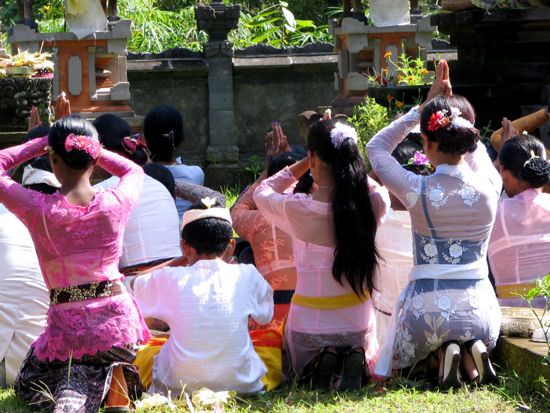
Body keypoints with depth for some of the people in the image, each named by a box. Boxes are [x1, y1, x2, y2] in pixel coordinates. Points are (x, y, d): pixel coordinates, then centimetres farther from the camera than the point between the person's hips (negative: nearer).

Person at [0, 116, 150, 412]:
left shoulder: (37, 209, -13)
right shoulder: (115, 204, -7)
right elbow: (134, 171, 18)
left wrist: (39, 144, 5)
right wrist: (88, 149, 14)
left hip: (68, 328, -2)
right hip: (118, 319, 2)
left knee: (28, 386, 26)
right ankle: (113, 383, -2)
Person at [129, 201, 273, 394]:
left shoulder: (170, 280, -8)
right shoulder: (248, 277, -7)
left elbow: (133, 285, 12)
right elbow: (266, 316, 12)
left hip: (180, 389, 0)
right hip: (239, 385, 0)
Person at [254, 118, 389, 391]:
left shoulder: (297, 208, -18)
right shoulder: (374, 203, -12)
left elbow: (261, 192, 6)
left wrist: (302, 164, 7)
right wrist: (345, 162, 15)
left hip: (310, 325, -1)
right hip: (358, 322, 1)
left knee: (297, 374, 30)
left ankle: (320, 368, -5)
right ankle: (354, 362, -3)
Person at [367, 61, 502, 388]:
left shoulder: (419, 192, -13)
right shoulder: (489, 187, -6)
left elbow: (377, 147, 6)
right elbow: (476, 151, 20)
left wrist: (423, 107, 6)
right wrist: (450, 105, 17)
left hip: (429, 310, -2)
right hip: (480, 309, 2)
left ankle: (442, 354, -2)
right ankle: (472, 351, 1)